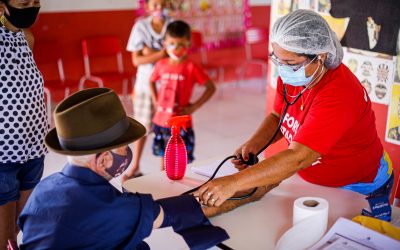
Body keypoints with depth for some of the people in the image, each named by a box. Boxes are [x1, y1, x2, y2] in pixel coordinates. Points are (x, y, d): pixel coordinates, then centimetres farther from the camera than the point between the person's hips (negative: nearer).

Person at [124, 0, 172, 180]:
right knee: (141, 126, 9)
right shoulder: (141, 26, -1)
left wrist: (150, 52, -16)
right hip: (145, 83, 1)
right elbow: (136, 60, -7)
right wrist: (161, 53, -20)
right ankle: (135, 167, 25)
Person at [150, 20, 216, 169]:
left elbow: (211, 87, -9)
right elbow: (152, 81, 21)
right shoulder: (161, 65, 1)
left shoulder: (191, 68, -12)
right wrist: (155, 101, 9)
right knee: (164, 156, 19)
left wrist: (194, 107, -12)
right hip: (161, 120, 5)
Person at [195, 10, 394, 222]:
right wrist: (254, 144, -16)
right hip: (313, 181, 6)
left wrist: (233, 182, -46)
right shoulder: (291, 75, -12)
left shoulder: (339, 95, -36)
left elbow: (298, 158, -41)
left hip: (360, 189, -6)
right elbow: (277, 116, 5)